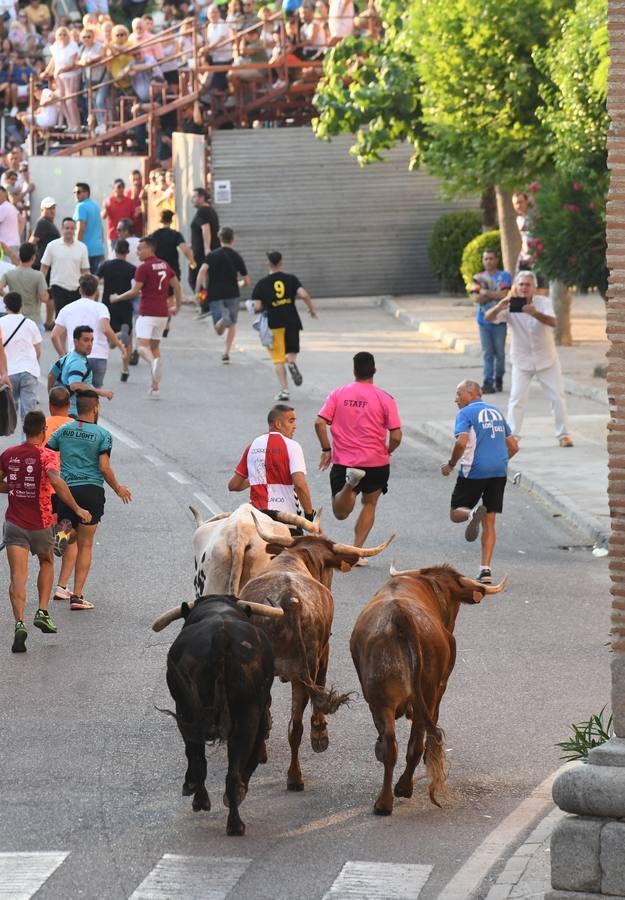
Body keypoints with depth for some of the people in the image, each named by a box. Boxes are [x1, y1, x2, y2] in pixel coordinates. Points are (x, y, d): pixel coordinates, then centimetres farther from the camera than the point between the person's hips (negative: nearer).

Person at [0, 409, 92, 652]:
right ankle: (42, 612, 16)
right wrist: (76, 509, -22)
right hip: (40, 523, -1)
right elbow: (56, 481, -26)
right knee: (46, 562, 26)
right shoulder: (45, 455, -10)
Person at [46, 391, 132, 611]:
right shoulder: (102, 434, -3)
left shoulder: (63, 431, 7)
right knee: (85, 545, 4)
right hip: (91, 491, -3)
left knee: (71, 541, 19)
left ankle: (61, 586, 7)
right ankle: (77, 596, 2)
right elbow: (104, 467, -9)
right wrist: (118, 489, 5)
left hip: (65, 491, 3)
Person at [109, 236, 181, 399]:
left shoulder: (144, 268, -11)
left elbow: (135, 291, -11)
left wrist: (117, 298, 3)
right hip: (162, 313, 7)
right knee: (155, 347, 17)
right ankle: (155, 386, 16)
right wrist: (176, 306, 25)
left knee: (143, 346, -12)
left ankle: (153, 361, -46)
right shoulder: (164, 265, 11)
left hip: (147, 313, -7)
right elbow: (177, 286, 16)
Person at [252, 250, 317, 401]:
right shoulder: (291, 279, 0)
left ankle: (284, 390, -3)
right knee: (292, 351, 21)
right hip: (292, 321, 1)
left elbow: (257, 307, -8)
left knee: (278, 359, 4)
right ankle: (292, 363, -14)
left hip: (274, 324, -1)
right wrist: (312, 309, 4)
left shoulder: (261, 284, -3)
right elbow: (304, 295, -13)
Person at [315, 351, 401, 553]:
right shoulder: (384, 398, -6)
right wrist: (387, 452, 10)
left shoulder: (337, 394, -1)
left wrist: (326, 450, 2)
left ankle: (350, 483, -26)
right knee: (369, 504, 19)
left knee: (340, 512, 5)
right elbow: (396, 436, -10)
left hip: (342, 462, 1)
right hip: (376, 464, -1)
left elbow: (319, 423, -9)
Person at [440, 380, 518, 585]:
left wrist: (451, 464, -3)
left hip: (474, 471, -5)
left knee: (455, 513, 9)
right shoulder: (496, 412, 18)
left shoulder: (466, 413, -3)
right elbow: (513, 446, 20)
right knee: (489, 523, 8)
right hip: (499, 472, 5)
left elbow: (461, 442, -18)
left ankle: (473, 514, -27)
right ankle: (486, 570, 0)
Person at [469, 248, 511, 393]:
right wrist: (495, 294, -10)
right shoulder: (478, 278, 10)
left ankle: (498, 379, 16)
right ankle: (488, 382, -2)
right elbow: (477, 298, -2)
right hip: (484, 320, 2)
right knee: (487, 353, -1)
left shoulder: (504, 276, 3)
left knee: (500, 352, 0)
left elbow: (504, 294, -11)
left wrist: (486, 292, -6)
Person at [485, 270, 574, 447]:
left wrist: (535, 314, -51)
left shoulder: (543, 302, -13)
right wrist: (499, 307, -50)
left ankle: (563, 434, 13)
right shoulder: (510, 306, -13)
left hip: (546, 359, 0)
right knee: (517, 398, -6)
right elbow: (489, 318, -27)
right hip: (522, 359, 0)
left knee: (557, 396, 2)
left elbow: (552, 322, -31)